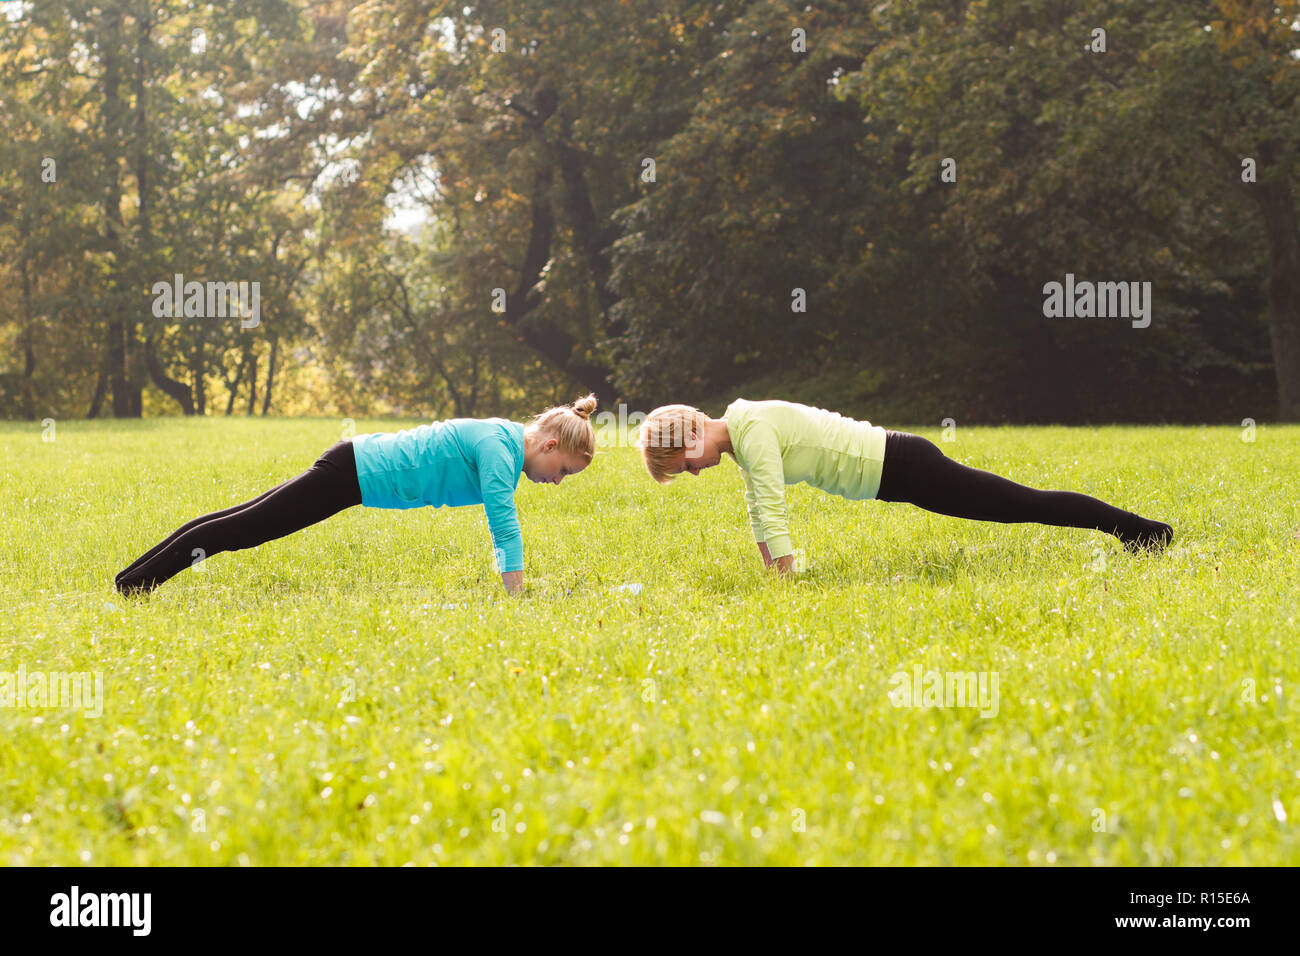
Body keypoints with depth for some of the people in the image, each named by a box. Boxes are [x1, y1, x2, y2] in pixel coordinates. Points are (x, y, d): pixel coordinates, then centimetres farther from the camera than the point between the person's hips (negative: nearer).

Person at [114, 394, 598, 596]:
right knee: (243, 527, -2)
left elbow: (501, 518, 18)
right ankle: (134, 582, 5)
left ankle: (137, 578, 20)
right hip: (354, 474, -9)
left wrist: (510, 581, 18)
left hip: (356, 467, 9)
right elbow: (503, 519, -28)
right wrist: (515, 592, -29)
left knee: (241, 522, 13)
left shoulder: (506, 439, 8)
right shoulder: (499, 448, -20)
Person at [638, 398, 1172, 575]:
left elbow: (773, 507, -26)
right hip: (893, 468, 9)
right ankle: (1137, 532, 27)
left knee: (1023, 506, -2)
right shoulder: (738, 434, 9)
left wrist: (787, 581, -27)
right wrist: (769, 571, 19)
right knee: (1020, 505, 17)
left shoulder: (752, 431, -20)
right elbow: (758, 507, 18)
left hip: (901, 469, -9)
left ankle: (1144, 531, 6)